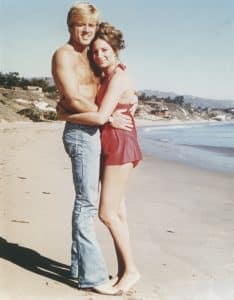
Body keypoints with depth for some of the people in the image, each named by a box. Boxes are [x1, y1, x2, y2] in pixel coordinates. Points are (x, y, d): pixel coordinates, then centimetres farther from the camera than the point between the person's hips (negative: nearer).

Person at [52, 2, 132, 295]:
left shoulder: (87, 58, 21)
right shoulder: (63, 55, -6)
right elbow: (75, 100, -16)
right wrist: (109, 117, -11)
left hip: (92, 132, 9)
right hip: (81, 132, -9)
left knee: (86, 202, 12)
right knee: (86, 203, -8)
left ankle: (79, 265, 21)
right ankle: (92, 274, -3)